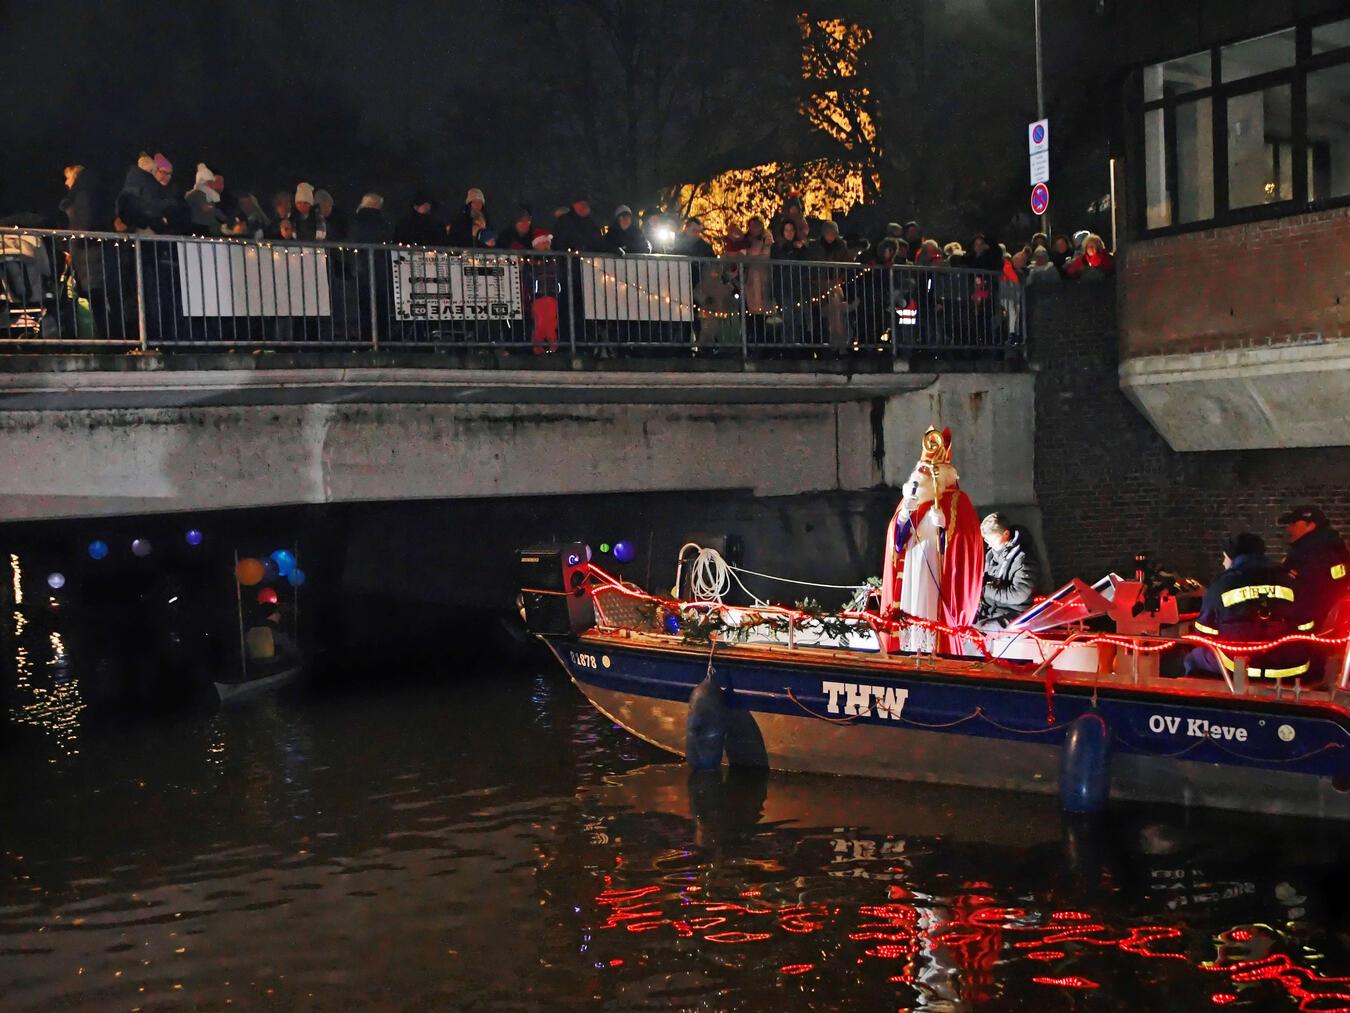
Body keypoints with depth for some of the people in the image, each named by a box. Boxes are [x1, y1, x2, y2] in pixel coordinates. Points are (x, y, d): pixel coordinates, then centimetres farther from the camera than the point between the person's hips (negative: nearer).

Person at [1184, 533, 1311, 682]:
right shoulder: (1286, 580, 14)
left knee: (1193, 658, 20)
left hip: (1239, 664, -3)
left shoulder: (1221, 584, 5)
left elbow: (1203, 634, 9)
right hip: (1291, 665, 3)